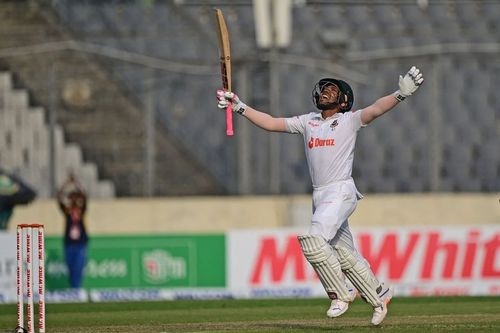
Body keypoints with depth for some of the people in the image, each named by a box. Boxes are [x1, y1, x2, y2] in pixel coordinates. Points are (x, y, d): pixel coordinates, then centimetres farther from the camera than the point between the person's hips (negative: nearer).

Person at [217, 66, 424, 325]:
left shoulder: (349, 120, 0)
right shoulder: (308, 122, 16)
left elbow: (375, 109, -16)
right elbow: (271, 123, 17)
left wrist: (401, 94, -33)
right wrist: (239, 107, 11)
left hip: (341, 191, -6)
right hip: (319, 195, 6)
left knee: (314, 240, -23)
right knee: (345, 254, 9)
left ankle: (340, 294, -11)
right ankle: (379, 295, 23)